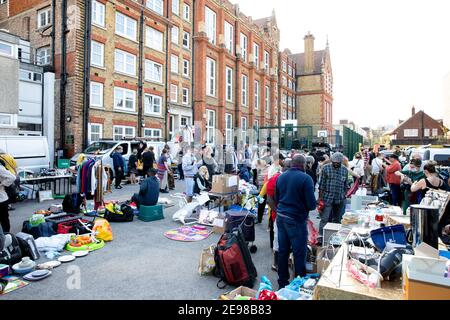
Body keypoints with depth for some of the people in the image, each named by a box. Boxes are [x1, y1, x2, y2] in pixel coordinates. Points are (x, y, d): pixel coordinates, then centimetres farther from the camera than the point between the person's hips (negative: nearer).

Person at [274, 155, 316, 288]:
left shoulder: (281, 177, 6)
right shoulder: (305, 178, -13)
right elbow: (312, 204, -13)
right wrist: (306, 207, 7)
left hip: (280, 217, 6)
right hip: (296, 219, -6)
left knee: (283, 250, 14)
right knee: (299, 253, 7)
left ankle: (282, 281, 26)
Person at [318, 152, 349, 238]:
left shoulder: (345, 170, 7)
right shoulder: (326, 168, -3)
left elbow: (346, 185, 14)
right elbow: (322, 184, -3)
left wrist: (345, 196, 10)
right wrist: (320, 197, -5)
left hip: (340, 199, 4)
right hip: (328, 198, -4)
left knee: (337, 219, 13)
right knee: (325, 219, -6)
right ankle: (321, 235, -1)